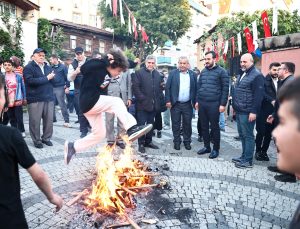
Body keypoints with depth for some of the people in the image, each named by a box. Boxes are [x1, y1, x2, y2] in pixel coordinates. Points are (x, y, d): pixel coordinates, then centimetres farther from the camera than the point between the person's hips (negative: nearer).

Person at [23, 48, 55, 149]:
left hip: (49, 98, 5)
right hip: (35, 99, -5)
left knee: (49, 120, 7)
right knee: (35, 121, 2)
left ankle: (46, 138, 23)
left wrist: (52, 77, -11)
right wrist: (46, 78, -13)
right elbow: (30, 81, -17)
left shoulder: (48, 67, 15)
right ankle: (36, 140, 16)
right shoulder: (28, 68, -3)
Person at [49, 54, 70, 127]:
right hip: (52, 88, 5)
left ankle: (66, 121, 1)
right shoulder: (51, 68, 11)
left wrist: (67, 87, -10)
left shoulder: (62, 67, -1)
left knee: (62, 105, -5)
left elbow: (67, 77, -4)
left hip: (60, 88, -5)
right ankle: (53, 118, 25)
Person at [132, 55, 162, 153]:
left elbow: (160, 87, 15)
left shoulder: (157, 74, 14)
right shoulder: (139, 73, -3)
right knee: (141, 124, 0)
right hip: (142, 104, -5)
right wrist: (142, 99, -14)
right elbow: (135, 87, -10)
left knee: (150, 124, 13)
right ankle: (141, 143, 10)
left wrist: (158, 99, 3)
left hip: (154, 104, 5)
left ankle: (148, 141, 25)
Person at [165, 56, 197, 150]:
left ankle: (187, 141, 23)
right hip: (175, 104, -1)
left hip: (188, 104, 2)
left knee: (187, 124, 9)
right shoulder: (173, 73, 1)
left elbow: (195, 89, 6)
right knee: (176, 124, 7)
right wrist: (168, 101, -9)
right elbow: (167, 87, -2)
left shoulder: (192, 74, 6)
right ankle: (176, 141, 20)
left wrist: (195, 102, 1)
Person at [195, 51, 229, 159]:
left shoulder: (221, 71, -4)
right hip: (202, 103, 6)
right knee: (204, 126, 11)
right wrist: (197, 101, 11)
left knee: (214, 127, 3)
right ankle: (206, 146, 25)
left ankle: (215, 149, 16)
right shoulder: (203, 71, 13)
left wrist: (223, 104, -12)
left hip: (214, 104, -5)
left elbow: (225, 88, -7)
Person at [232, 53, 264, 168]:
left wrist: (253, 111, -20)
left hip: (247, 112, -9)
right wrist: (235, 106, 21)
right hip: (239, 111, 9)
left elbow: (258, 95, -17)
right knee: (242, 135, 15)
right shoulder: (242, 74, 18)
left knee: (248, 135, -2)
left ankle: (248, 161, 7)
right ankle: (244, 156, 26)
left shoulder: (257, 75, -11)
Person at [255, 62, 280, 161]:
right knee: (261, 133, 3)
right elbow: (262, 93, -17)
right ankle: (258, 151, 20)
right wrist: (272, 101, -28)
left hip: (274, 113, 5)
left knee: (269, 134, 10)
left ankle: (264, 152, 24)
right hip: (263, 112, -4)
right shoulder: (264, 80, -4)